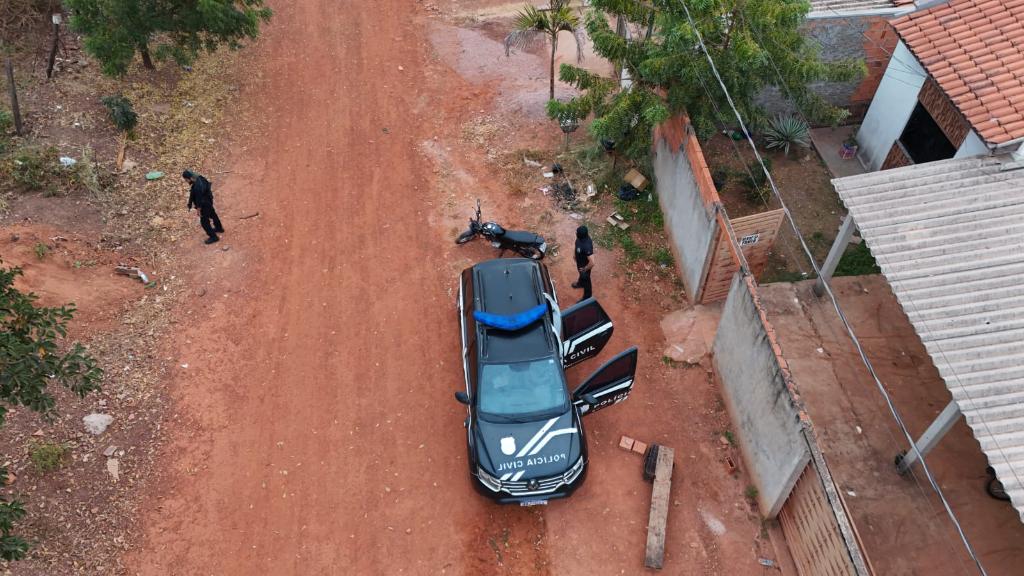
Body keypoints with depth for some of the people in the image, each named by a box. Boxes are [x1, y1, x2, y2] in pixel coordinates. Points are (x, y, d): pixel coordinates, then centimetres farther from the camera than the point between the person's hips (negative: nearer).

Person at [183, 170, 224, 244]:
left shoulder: (197, 187, -39)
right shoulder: (200, 178, -13)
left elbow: (199, 201, -28)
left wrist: (199, 211, -14)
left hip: (205, 205, -9)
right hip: (209, 201, 9)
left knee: (204, 221, 9)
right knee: (213, 214, 29)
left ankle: (213, 237, 25)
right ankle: (219, 228, 52)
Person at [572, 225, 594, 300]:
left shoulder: (586, 246, -45)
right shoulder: (581, 237, -20)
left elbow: (592, 262, -42)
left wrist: (585, 269, -24)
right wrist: (576, 255, 16)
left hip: (584, 266, -7)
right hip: (580, 262, 7)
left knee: (586, 280, 18)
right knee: (581, 275, 36)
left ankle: (587, 298, 42)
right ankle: (580, 283, 67)